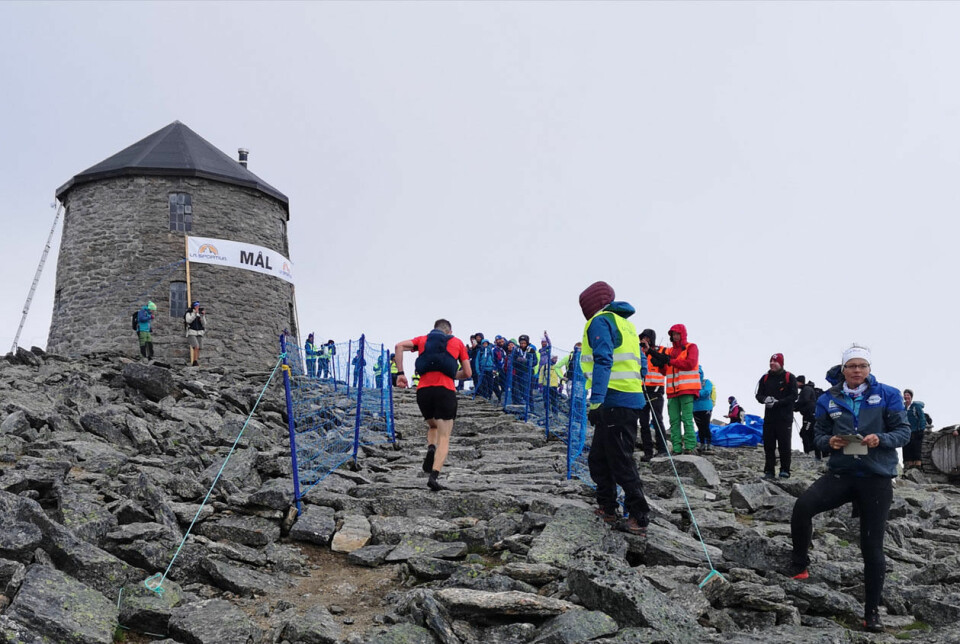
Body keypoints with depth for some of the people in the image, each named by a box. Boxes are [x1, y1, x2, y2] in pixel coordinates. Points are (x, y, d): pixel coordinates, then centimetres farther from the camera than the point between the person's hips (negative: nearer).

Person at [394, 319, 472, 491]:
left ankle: (431, 449, -2)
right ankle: (434, 476, -17)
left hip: (423, 390, 2)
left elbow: (399, 346, 4)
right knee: (444, 438, 1)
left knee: (432, 426, 28)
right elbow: (468, 373, 17)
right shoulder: (457, 342, 19)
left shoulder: (423, 339, 22)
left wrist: (400, 373, 4)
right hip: (446, 391, -2)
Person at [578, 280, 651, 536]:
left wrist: (595, 400, -25)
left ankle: (639, 518, -2)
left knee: (621, 462, -5)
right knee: (599, 458, 18)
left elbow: (603, 360, -20)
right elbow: (641, 365, 23)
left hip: (614, 402, -9)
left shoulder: (600, 321, -6)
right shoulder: (626, 324, 21)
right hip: (631, 399, 9)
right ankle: (606, 509, 26)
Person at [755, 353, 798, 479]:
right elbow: (759, 395, 12)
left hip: (785, 417, -4)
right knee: (768, 445, 3)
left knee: (784, 445, -2)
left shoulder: (789, 377, 0)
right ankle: (769, 471, 8)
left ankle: (785, 470, 7)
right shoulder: (765, 378, 12)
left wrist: (777, 402, -16)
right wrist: (765, 399, -11)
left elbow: (793, 396, -6)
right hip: (769, 417, 4)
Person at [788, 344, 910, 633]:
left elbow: (904, 431, 0)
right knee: (803, 505, -28)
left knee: (872, 547, 4)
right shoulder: (828, 400, 4)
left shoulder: (887, 395, -1)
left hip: (877, 479, -1)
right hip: (840, 473, 1)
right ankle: (799, 564, -5)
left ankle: (872, 612, 19)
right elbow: (818, 434, 11)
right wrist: (829, 442, -12)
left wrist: (880, 439, -20)